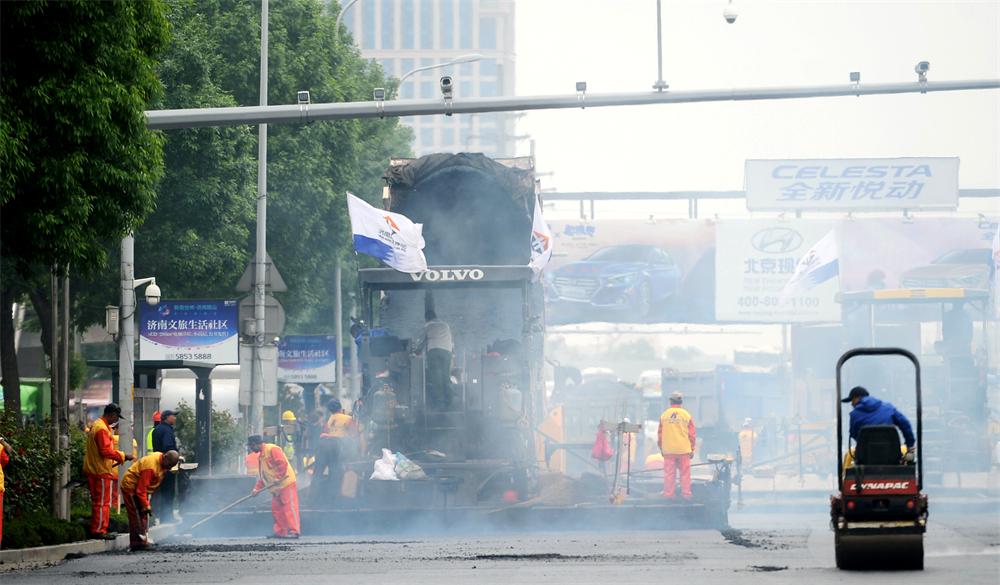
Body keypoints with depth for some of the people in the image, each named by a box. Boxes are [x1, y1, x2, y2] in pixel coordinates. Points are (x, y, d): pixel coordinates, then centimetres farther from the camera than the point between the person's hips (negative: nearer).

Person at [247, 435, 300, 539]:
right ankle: (280, 532, 14)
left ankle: (294, 531, -15)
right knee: (276, 509, 9)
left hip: (286, 484, -10)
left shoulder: (272, 449, -10)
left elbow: (282, 463, -22)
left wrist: (278, 477, -27)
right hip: (276, 488, 10)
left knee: (289, 508, -12)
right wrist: (257, 488, 14)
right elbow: (262, 475, 24)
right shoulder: (262, 455, 21)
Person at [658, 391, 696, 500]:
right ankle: (686, 494, 2)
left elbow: (660, 433, 7)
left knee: (669, 473, 3)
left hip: (668, 450, 1)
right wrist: (692, 449, 11)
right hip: (684, 450, -1)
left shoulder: (664, 415, 2)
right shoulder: (687, 415, 0)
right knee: (685, 473, 4)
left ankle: (668, 495, 3)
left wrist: (661, 448, 16)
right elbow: (691, 434, 3)